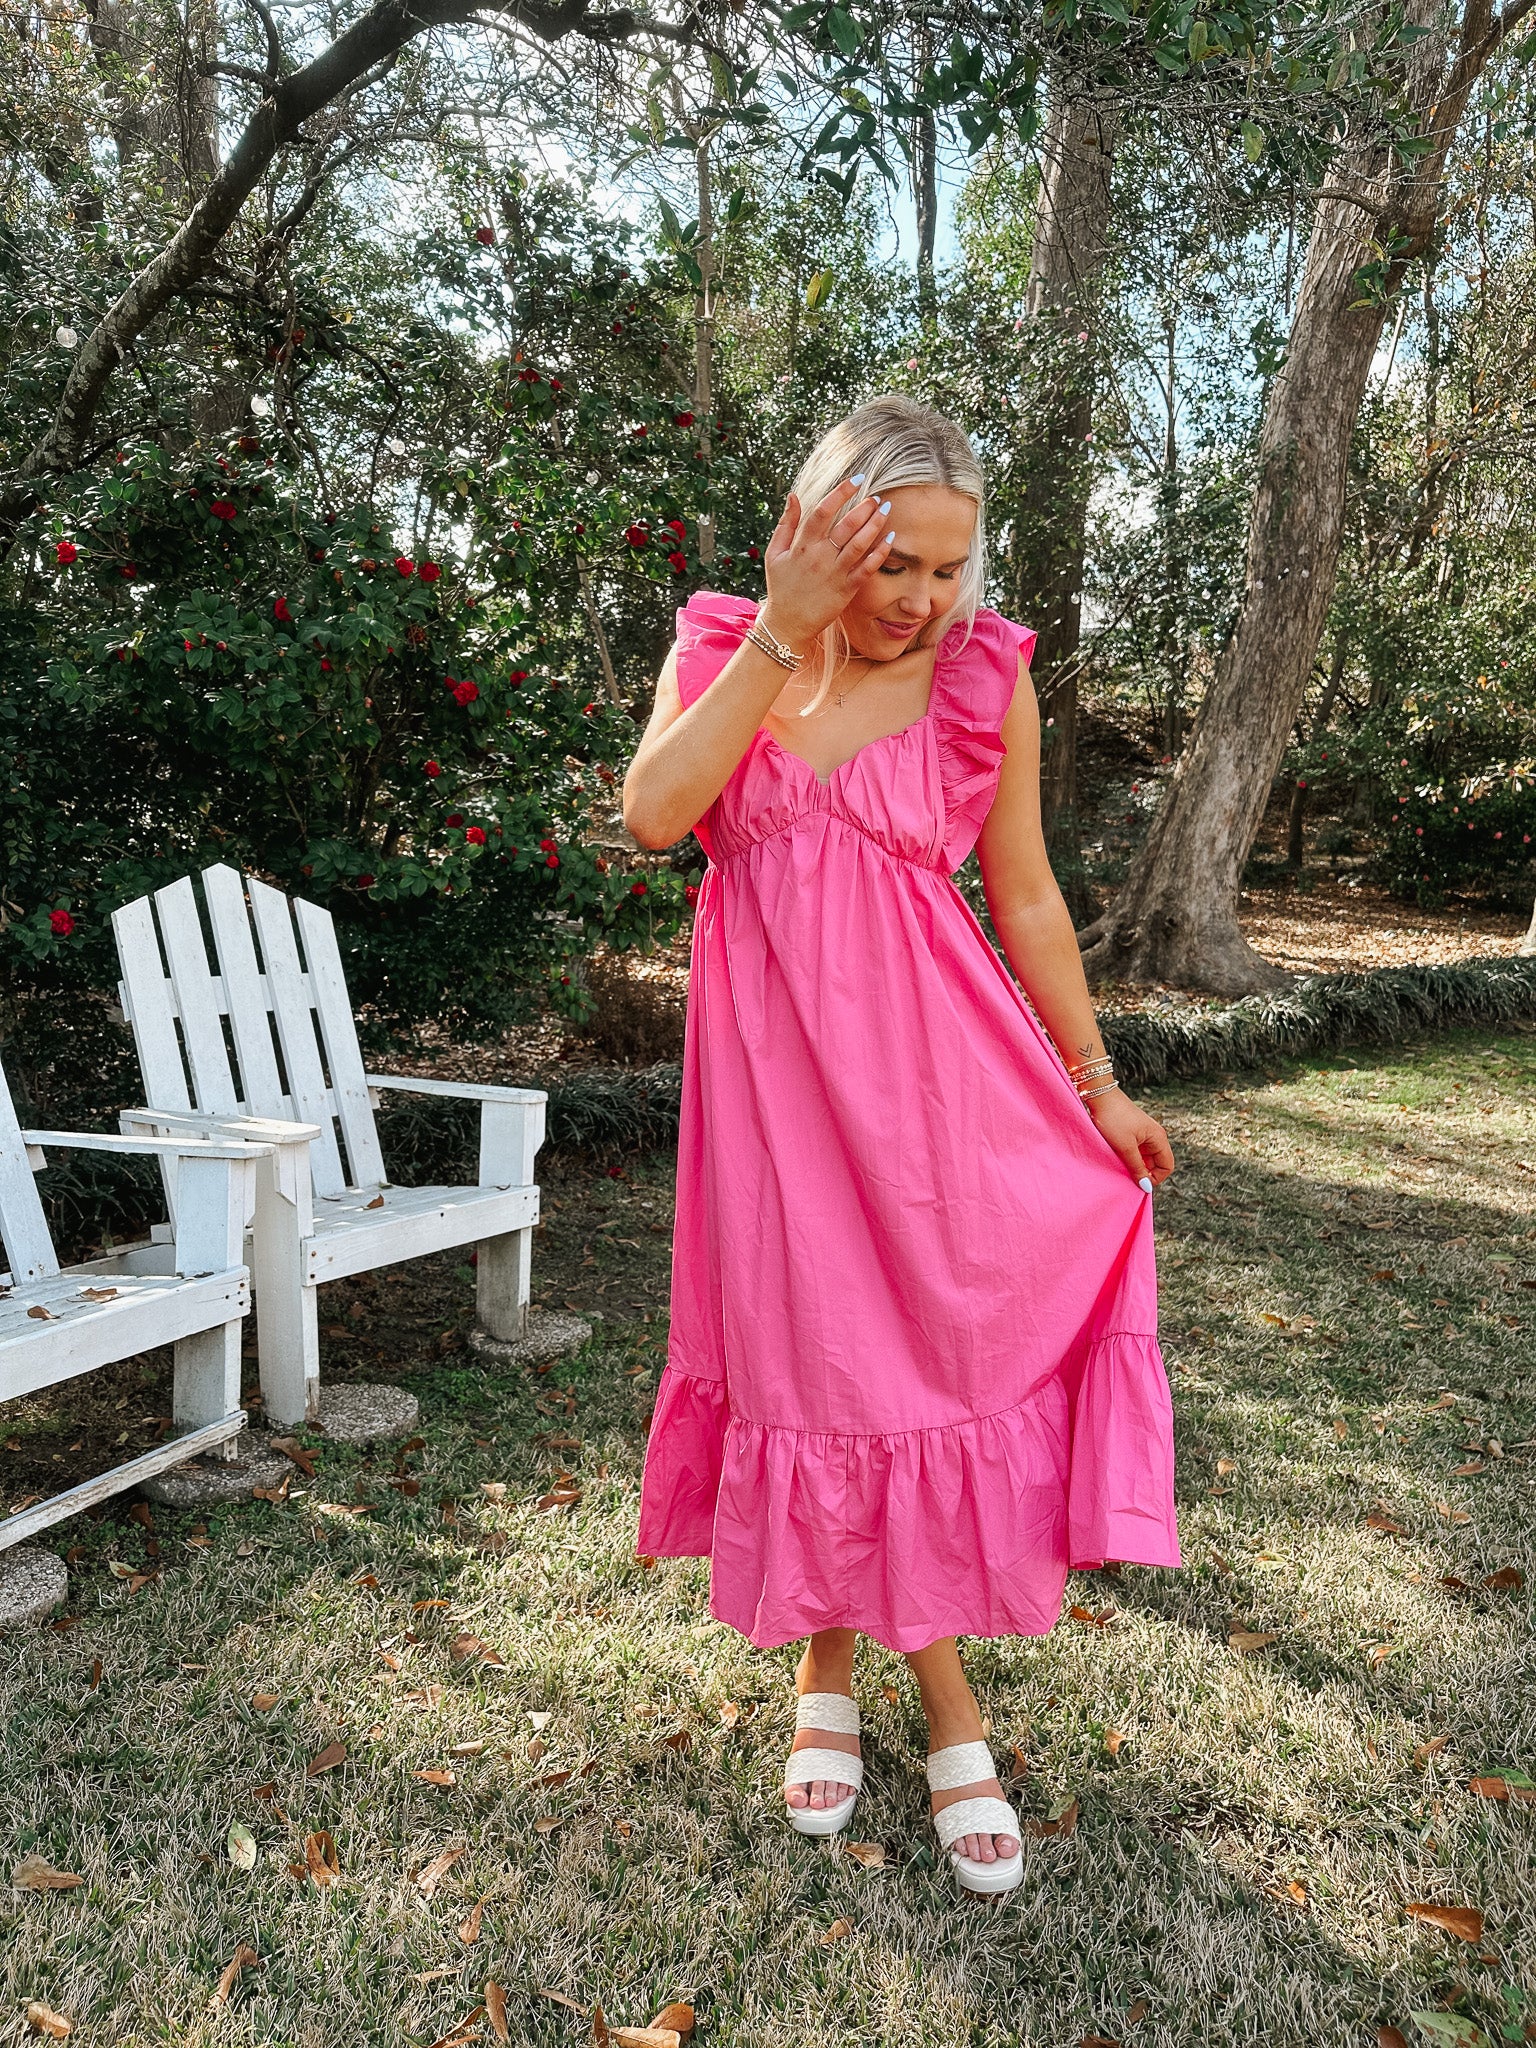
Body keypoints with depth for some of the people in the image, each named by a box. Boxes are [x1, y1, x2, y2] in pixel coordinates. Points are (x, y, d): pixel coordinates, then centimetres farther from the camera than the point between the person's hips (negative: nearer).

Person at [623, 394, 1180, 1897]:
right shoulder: (725, 648, 0)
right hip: (773, 1059, 1)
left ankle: (947, 1710, 24)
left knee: (929, 1355, 5)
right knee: (801, 1359, 10)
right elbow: (652, 812, -18)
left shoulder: (985, 675, -2)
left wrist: (1096, 1083, 7)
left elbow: (1025, 896, 4)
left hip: (926, 1066, -1)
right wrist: (783, 634, -19)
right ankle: (826, 1673, 31)